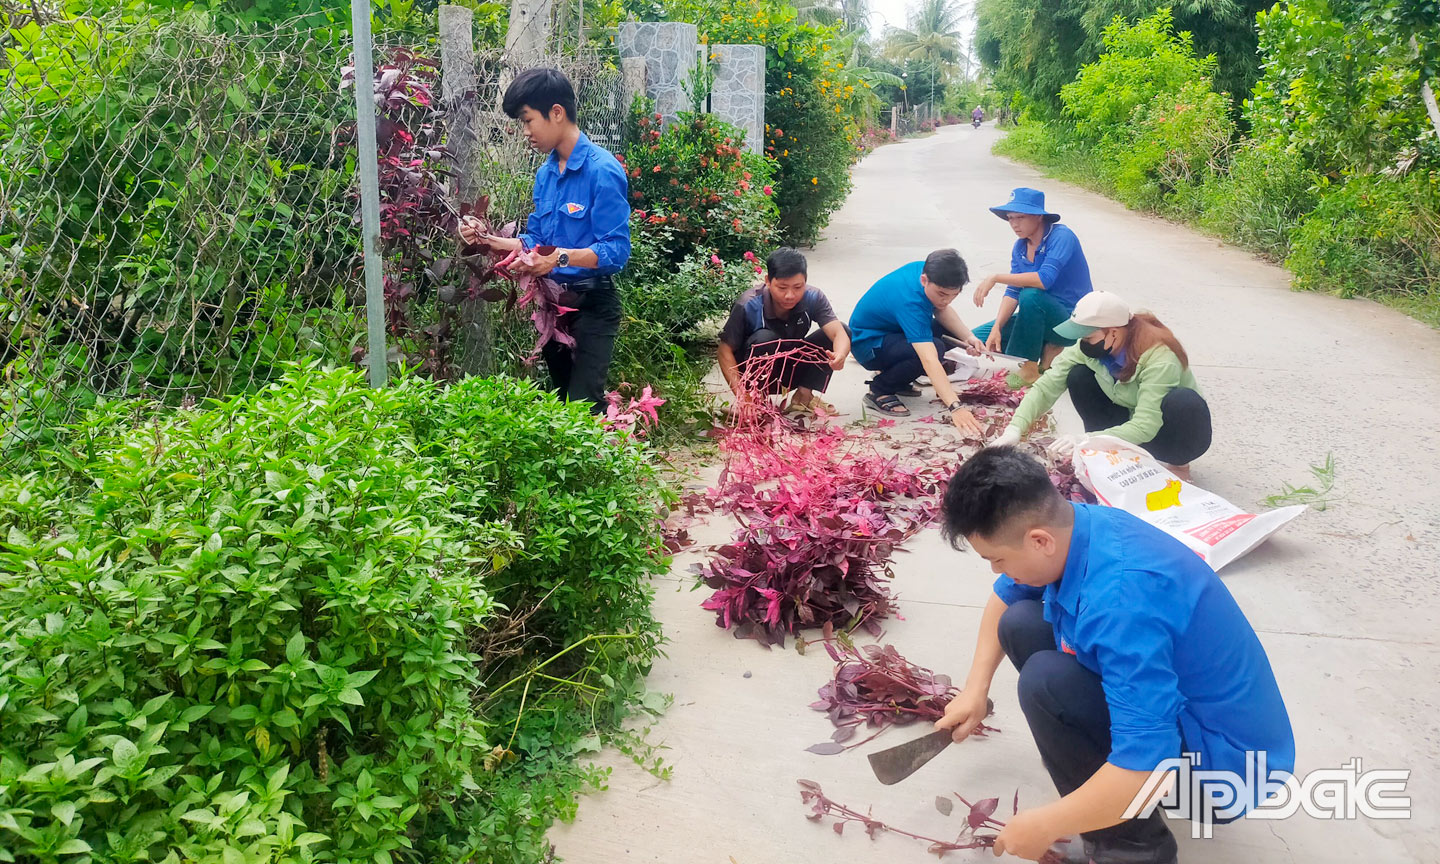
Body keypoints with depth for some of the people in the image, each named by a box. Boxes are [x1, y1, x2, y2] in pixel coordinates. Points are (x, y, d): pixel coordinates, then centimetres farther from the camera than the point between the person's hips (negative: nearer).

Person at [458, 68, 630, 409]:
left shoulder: (602, 170, -16)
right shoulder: (545, 173, 9)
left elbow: (616, 250, -21)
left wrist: (561, 257, -33)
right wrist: (488, 240, 3)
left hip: (591, 304, -8)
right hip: (551, 301, 8)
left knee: (583, 406, -13)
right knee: (559, 396, 17)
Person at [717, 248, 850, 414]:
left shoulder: (813, 298, -17)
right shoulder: (748, 305, -27)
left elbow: (839, 333, -27)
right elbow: (726, 350, -22)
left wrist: (840, 355, -52)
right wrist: (742, 396, -32)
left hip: (792, 372, 4)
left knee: (843, 330, -13)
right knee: (765, 338, -36)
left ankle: (804, 395, -3)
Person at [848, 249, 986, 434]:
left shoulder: (927, 269, -14)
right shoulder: (910, 301, -37)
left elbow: (942, 311, 0)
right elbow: (929, 360, -45)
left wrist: (968, 337, -19)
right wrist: (955, 408, -51)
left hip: (894, 331, 9)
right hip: (868, 343, -9)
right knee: (934, 348, -31)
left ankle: (899, 380, 12)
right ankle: (879, 390, -10)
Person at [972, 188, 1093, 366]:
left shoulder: (1061, 237, -18)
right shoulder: (1020, 247, 3)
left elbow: (1045, 279, -34)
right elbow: (1013, 291, -1)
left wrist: (995, 278, -31)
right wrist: (996, 328, -16)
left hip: (1072, 322, -7)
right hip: (1038, 317, 7)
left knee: (1031, 296, -37)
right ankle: (1047, 349, 1)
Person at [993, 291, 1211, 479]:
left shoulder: (1159, 357, -32)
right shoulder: (1091, 348, -17)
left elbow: (1145, 427, -38)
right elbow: (1046, 387, -21)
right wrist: (1015, 429, -36)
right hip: (1129, 423, 4)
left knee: (1184, 402, -38)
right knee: (1078, 376, -17)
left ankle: (1178, 464, -8)